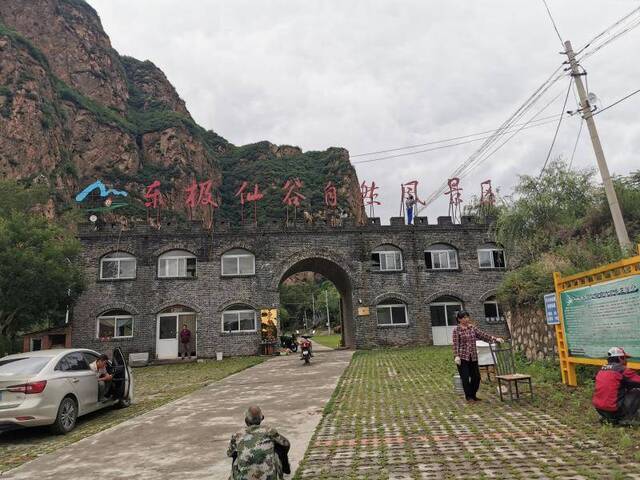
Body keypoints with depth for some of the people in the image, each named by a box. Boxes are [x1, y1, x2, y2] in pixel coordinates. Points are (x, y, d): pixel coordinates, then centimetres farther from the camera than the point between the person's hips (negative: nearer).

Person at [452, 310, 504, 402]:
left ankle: (473, 395, 25)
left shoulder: (472, 327, 9)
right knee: (465, 377, -1)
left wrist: (495, 339, -1)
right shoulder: (456, 330, -6)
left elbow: (483, 335, 7)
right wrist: (456, 356, -19)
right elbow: (456, 344, -10)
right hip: (462, 357, -5)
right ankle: (468, 397, 15)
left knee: (476, 377, 7)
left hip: (473, 357, 5)